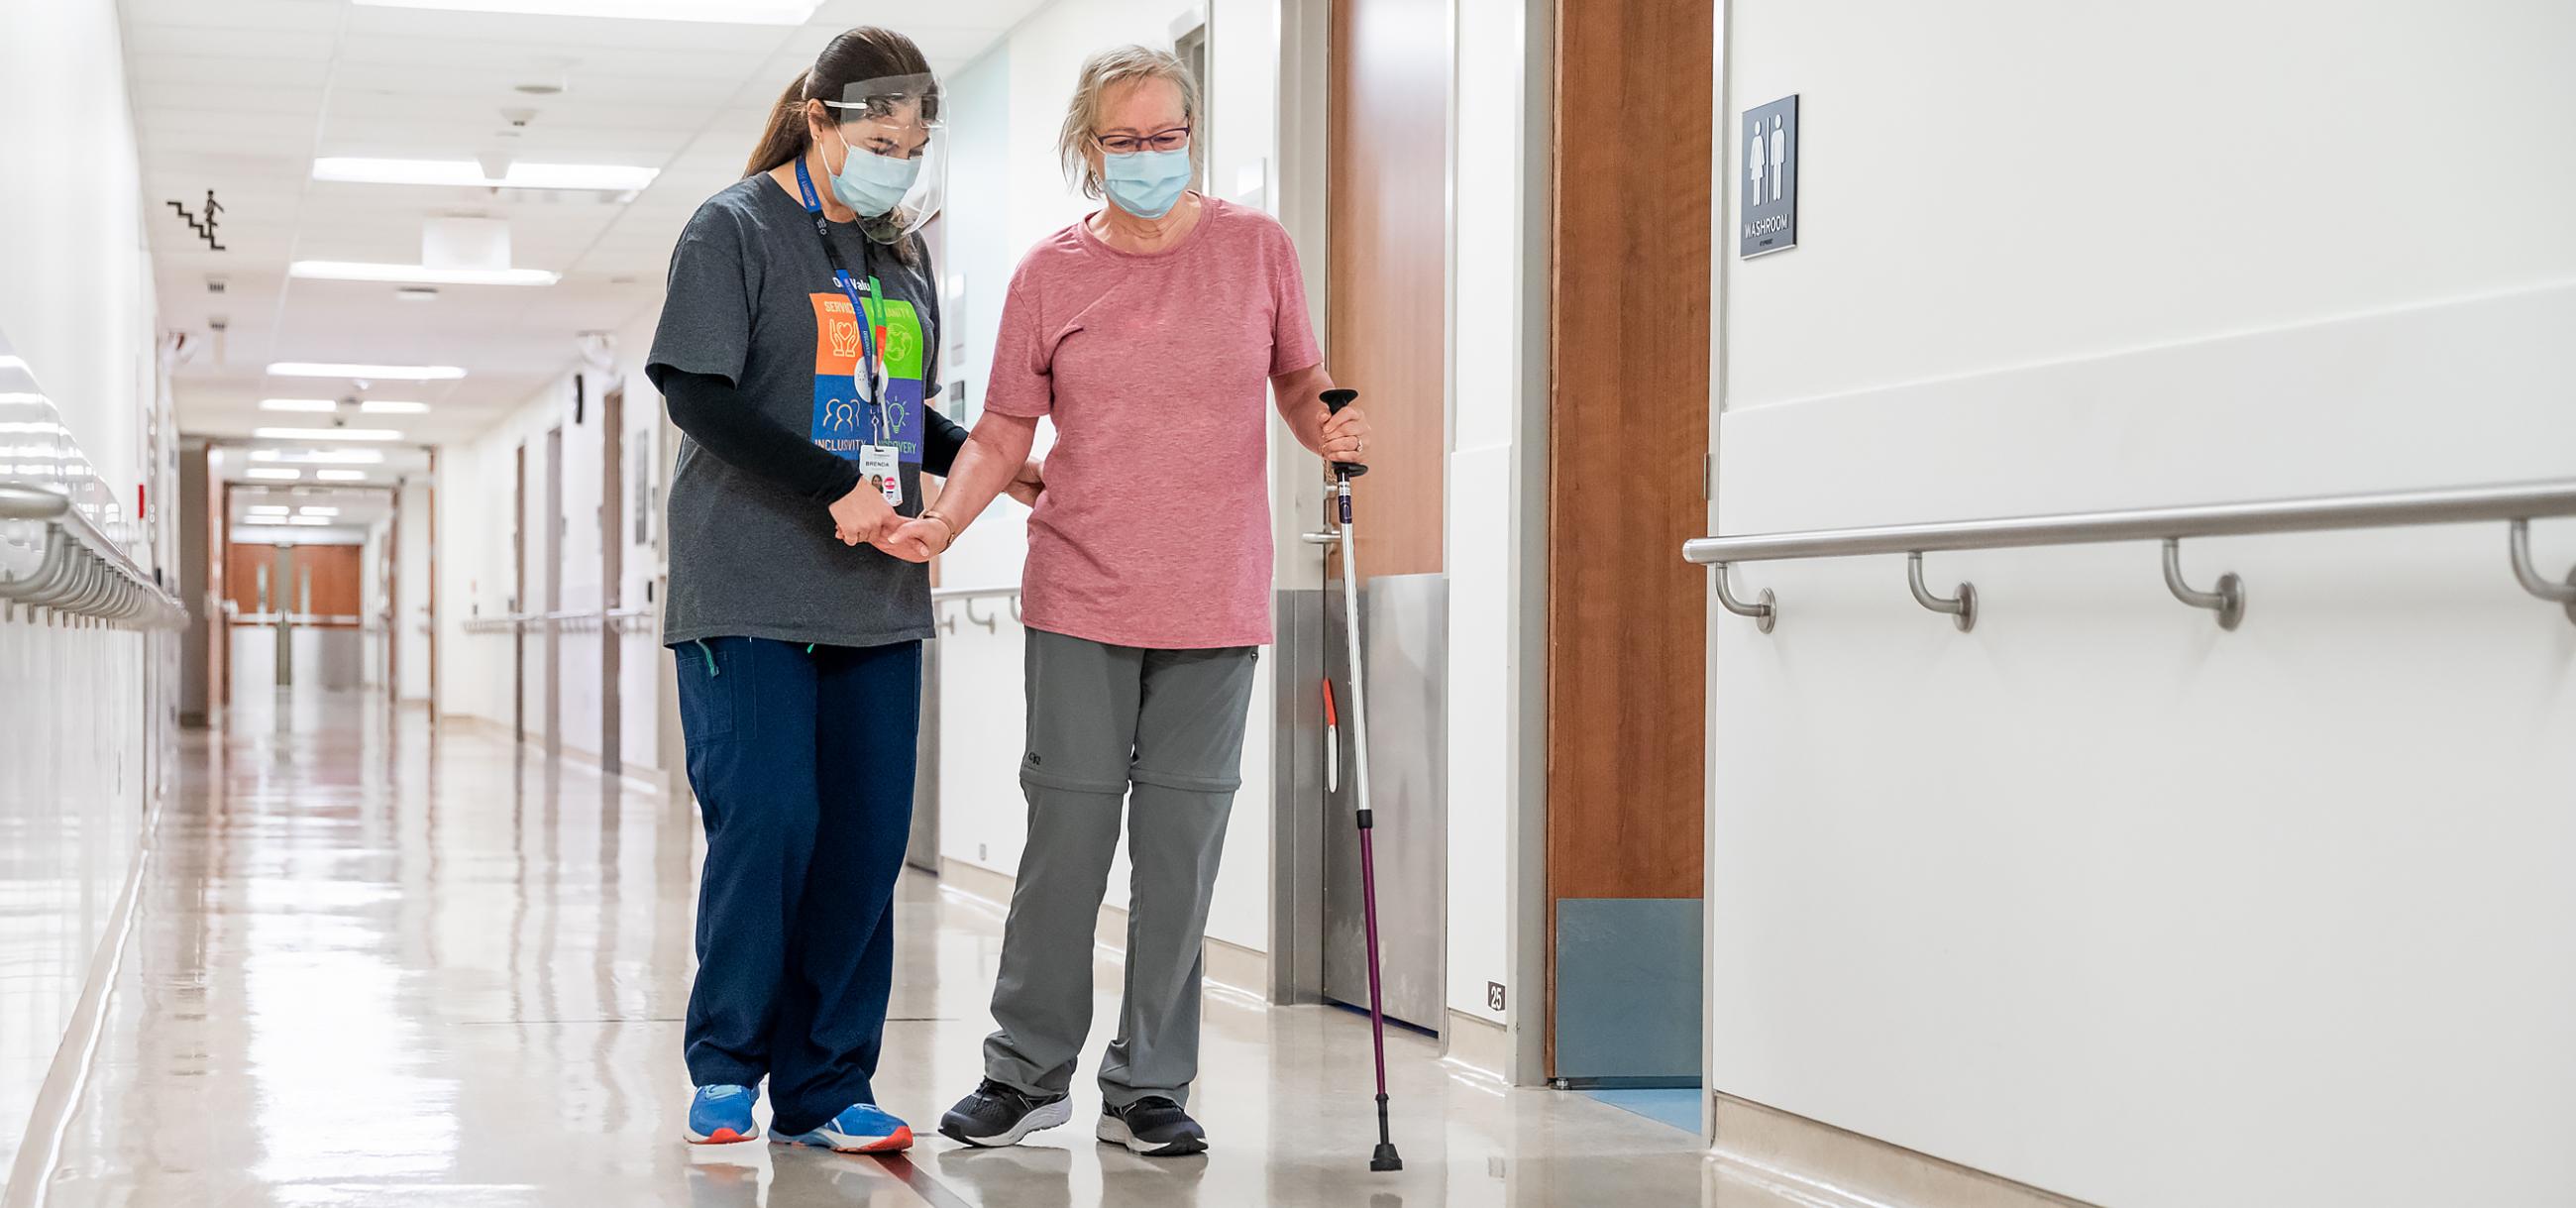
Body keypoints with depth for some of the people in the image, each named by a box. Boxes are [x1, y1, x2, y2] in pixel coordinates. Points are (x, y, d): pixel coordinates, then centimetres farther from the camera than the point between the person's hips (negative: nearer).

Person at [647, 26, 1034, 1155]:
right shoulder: (734, 229, -3)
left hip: (877, 597, 6)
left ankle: (825, 1087, 11)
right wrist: (834, 486, -17)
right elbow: (697, 393, -12)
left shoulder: (902, 256, 16)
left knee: (868, 836, 3)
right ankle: (724, 1067, 8)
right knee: (767, 825, -10)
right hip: (750, 594, -6)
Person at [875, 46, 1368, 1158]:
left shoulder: (1256, 248, 4)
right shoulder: (1050, 274, 3)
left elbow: (1302, 385, 14)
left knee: (1182, 845, 3)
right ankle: (1028, 1073, 13)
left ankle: (1149, 1088, 12)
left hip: (1214, 606, 1)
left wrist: (1327, 430, -9)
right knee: (1067, 834, 0)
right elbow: (1004, 432, 5)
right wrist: (942, 522, -11)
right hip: (1082, 601, 0)